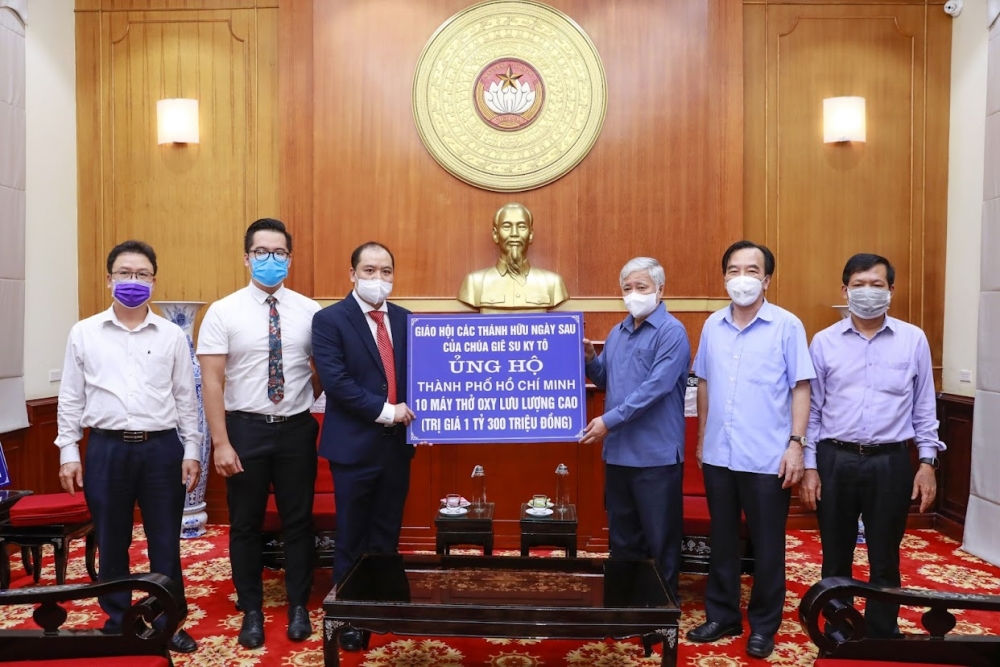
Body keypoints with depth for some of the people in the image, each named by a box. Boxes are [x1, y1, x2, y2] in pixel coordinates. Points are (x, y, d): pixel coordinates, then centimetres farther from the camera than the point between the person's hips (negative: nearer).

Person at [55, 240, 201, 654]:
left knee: (165, 543, 7)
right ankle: (117, 624, 28)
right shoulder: (83, 333, 3)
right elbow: (71, 398, 6)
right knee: (111, 544, 11)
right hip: (107, 448, 0)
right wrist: (68, 452, 1)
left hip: (162, 448, 0)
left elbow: (186, 398, 5)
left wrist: (192, 451, 2)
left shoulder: (172, 335, 3)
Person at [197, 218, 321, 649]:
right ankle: (251, 611, 28)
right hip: (245, 428, -1)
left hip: (296, 428, 1)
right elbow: (211, 380, -9)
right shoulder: (223, 312, -6)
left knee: (298, 521, 11)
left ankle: (298, 607, 28)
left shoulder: (309, 311, -1)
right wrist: (221, 442, -13)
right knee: (245, 524, 10)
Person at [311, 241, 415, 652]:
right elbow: (334, 380, -17)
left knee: (387, 535, 15)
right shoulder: (329, 319, -8)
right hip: (354, 444, -4)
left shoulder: (405, 320, 8)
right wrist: (383, 410, -19)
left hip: (397, 442, 5)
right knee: (352, 538, 8)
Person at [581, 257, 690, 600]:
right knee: (622, 536, 18)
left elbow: (656, 387, -21)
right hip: (618, 451, 8)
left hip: (656, 454, -7)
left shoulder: (671, 332, -11)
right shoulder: (617, 333, 13)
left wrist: (609, 420, -22)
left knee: (660, 539, 5)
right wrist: (589, 359, 1)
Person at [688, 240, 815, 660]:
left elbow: (800, 388, -5)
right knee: (722, 540, 15)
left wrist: (796, 444, -11)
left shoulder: (787, 326, -6)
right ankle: (722, 615, 29)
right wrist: (701, 438, 13)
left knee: (767, 546, 9)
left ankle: (763, 626, 24)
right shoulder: (713, 325, 6)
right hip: (718, 455, 4)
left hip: (767, 458, -3)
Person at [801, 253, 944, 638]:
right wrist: (809, 467, -1)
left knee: (885, 561, 11)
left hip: (890, 462, 0)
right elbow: (811, 408, 2)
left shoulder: (914, 340, 1)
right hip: (835, 460, 0)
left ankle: (882, 637, 28)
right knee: (835, 559, 12)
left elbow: (924, 407, 6)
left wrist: (927, 462, 1)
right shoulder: (824, 342, 0)